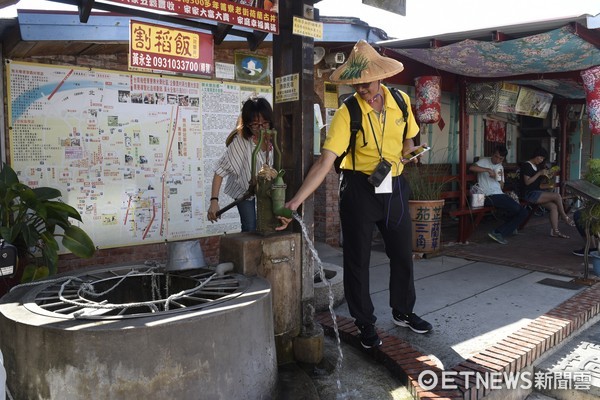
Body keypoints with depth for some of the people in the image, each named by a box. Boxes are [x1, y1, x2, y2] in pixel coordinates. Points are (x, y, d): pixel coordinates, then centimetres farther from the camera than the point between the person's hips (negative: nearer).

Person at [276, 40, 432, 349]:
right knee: (357, 259, 5)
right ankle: (365, 323, 25)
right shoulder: (347, 114, -17)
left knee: (402, 253, 16)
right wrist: (296, 200, -34)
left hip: (394, 186, 4)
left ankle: (403, 311, 39)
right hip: (359, 188, -4)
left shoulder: (401, 101, -3)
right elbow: (324, 162, -25)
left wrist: (408, 153, -5)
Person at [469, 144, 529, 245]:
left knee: (524, 212, -6)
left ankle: (499, 233, -6)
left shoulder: (500, 167, 23)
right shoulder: (484, 161, 3)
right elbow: (471, 168, -20)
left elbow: (501, 186, 19)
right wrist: (488, 170, -21)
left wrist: (501, 177, 0)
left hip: (500, 194, 8)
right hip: (489, 196, -8)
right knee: (515, 208, -23)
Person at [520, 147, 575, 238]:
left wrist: (545, 175, 4)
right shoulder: (526, 165, -6)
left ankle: (555, 231, -14)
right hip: (529, 194, -8)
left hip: (537, 192, 8)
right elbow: (527, 182, -15)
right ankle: (564, 216, 2)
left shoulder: (538, 166, 19)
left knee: (554, 206, -13)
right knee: (557, 195, -19)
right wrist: (539, 173, -15)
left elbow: (538, 183, 20)